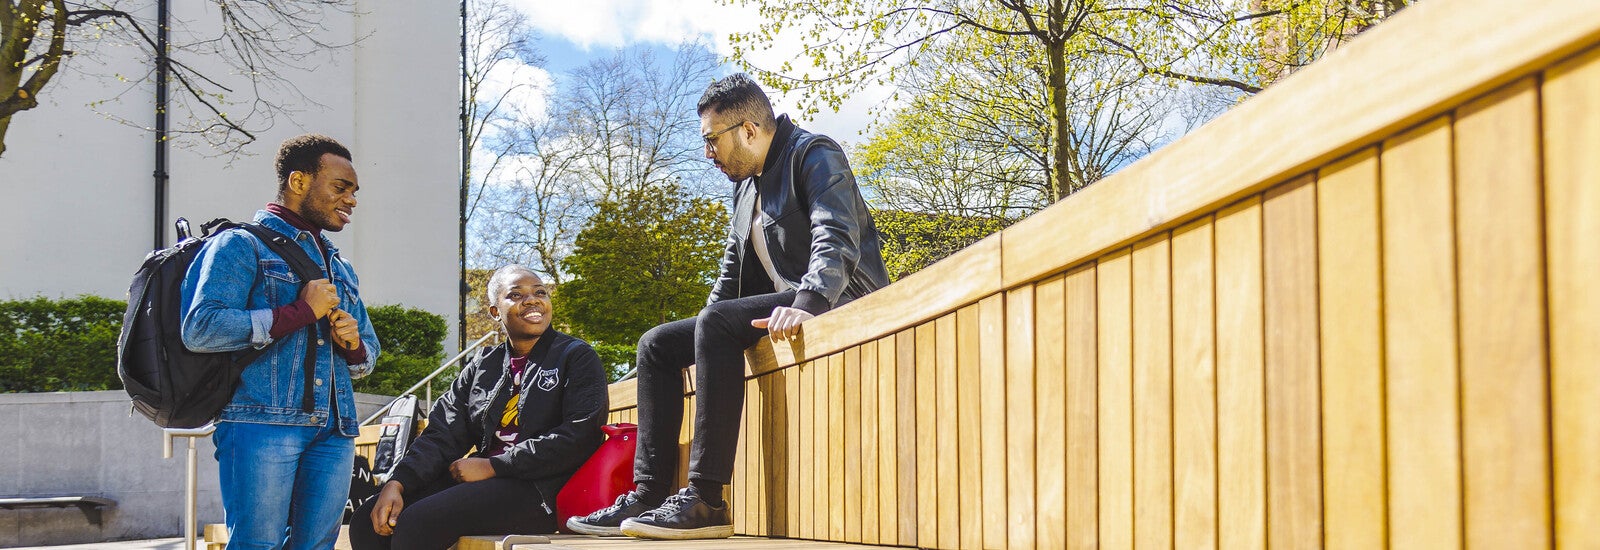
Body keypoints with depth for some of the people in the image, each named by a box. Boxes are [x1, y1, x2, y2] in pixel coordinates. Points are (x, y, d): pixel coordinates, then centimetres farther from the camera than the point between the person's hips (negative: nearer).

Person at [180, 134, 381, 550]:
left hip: (333, 431, 7)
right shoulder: (243, 245, 4)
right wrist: (300, 312, -9)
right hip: (262, 422, -7)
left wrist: (353, 344, 6)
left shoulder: (341, 269, 27)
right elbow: (201, 328, -11)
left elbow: (369, 354, 32)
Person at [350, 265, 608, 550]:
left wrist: (491, 466, -14)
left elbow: (579, 438, -12)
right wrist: (398, 483, -9)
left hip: (542, 491, -6)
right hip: (485, 483, 7)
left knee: (416, 523, -24)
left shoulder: (577, 358, 2)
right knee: (367, 521, -7)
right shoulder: (482, 366, 19)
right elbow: (442, 434, 11)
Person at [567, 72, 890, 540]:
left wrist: (808, 304, -39)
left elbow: (837, 240, -23)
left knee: (717, 322, -32)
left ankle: (706, 501, -36)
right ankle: (647, 494, -6)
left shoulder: (814, 155, -6)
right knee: (657, 345, 2)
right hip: (775, 308, 10)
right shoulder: (746, 184, 21)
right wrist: (705, 338, 13)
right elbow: (733, 269, 27)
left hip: (835, 304, -10)